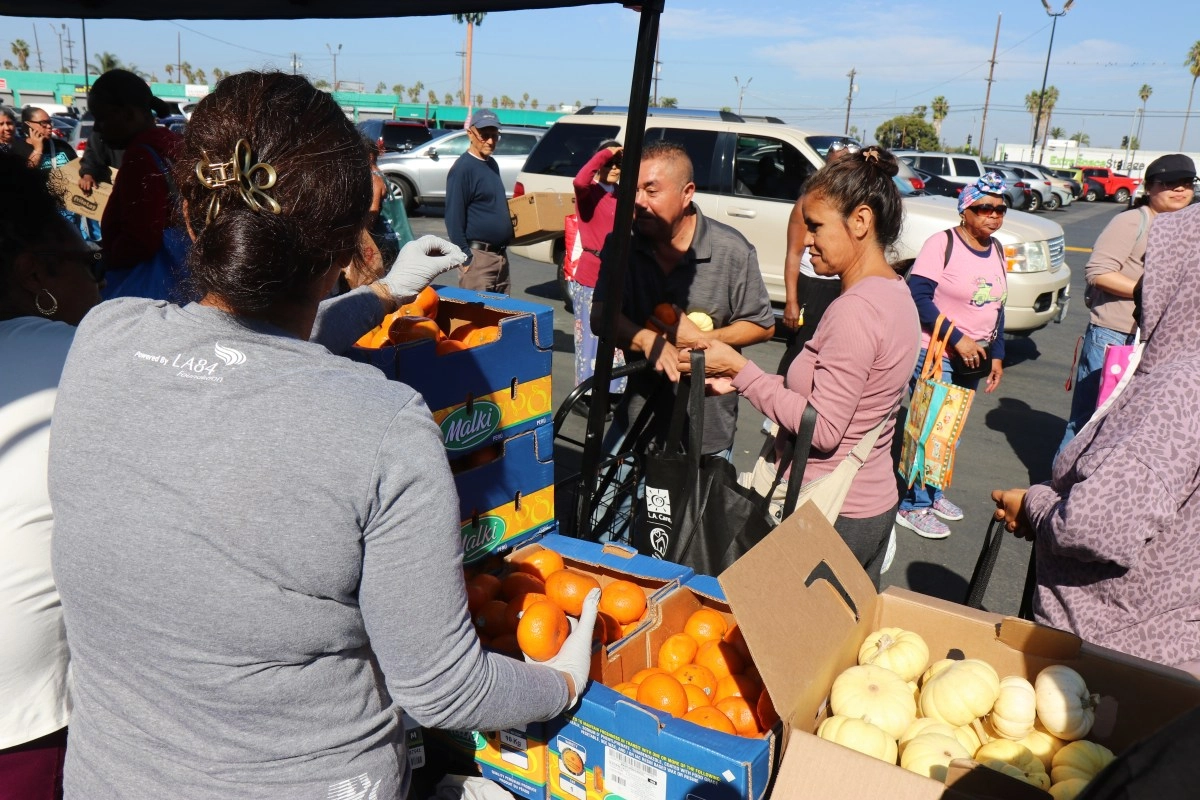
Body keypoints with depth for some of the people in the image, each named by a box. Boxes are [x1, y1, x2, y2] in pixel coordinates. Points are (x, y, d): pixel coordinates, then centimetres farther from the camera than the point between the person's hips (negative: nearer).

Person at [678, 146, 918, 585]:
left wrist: (740, 369, -18)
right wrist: (741, 378, 3)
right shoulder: (894, 292, 8)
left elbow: (823, 428, -23)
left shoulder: (855, 309, -22)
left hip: (830, 516, -10)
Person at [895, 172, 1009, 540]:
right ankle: (913, 504, 8)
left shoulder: (997, 251, 9)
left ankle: (933, 492, 32)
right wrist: (957, 339, -23)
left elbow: (996, 307, 17)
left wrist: (996, 354, 14)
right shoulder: (942, 244, -14)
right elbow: (917, 296, -21)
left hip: (972, 357, 8)